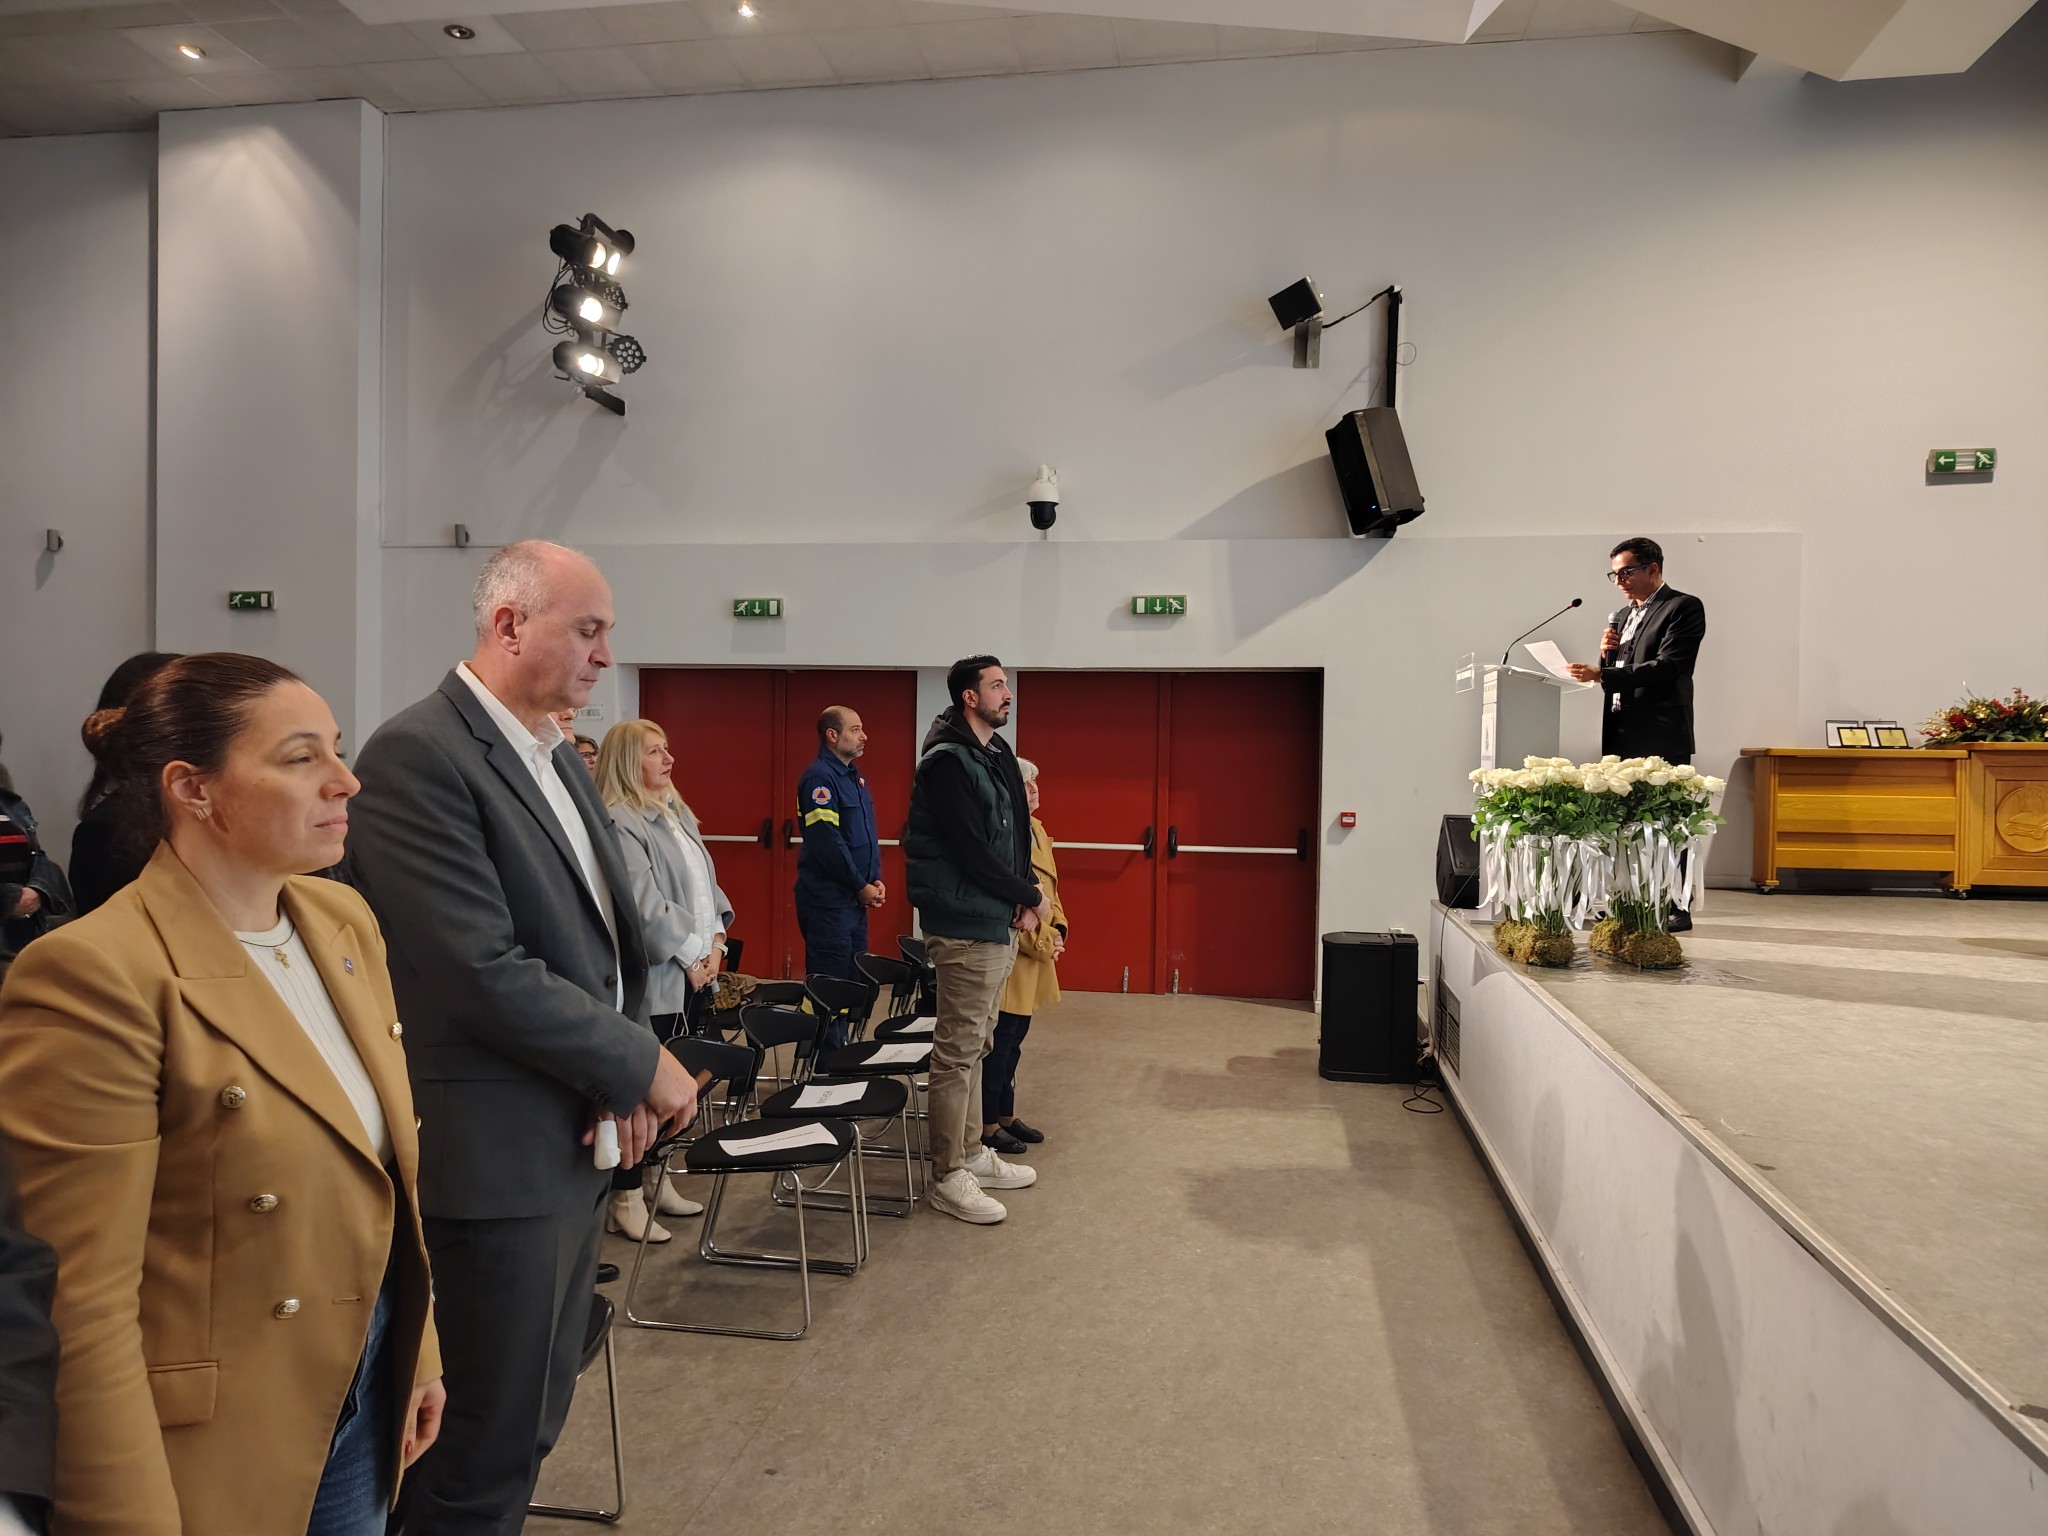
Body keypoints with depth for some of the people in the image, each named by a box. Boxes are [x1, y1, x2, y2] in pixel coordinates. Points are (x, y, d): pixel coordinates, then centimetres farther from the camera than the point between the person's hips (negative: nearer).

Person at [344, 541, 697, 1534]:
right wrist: (643, 1066, -13)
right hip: (496, 1155, -8)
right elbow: (485, 974, -23)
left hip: (582, 1141, 8)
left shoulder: (561, 756, 10)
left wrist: (625, 1083, -3)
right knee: (486, 1448, 7)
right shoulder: (417, 755, -17)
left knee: (535, 1416, 21)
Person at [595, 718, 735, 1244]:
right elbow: (645, 904, -19)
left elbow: (706, 882, 16)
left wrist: (716, 939, 3)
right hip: (654, 978, -8)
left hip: (695, 973, 9)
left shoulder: (677, 815, 15)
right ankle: (626, 1197, 11)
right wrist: (690, 954, -14)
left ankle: (658, 1180, 27)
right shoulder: (618, 822, -14)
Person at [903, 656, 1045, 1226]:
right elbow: (971, 853, -20)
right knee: (958, 1052, -3)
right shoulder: (947, 762, -15)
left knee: (975, 1047, 17)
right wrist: (1032, 897, -10)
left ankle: (972, 1153, 29)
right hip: (965, 926, -9)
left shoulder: (998, 755, 14)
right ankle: (949, 1178, 6)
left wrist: (1021, 901, 0)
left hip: (998, 924, 9)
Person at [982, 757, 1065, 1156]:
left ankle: (1006, 1116, 28)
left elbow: (1050, 888, 19)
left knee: (1013, 1041, 17)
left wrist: (1057, 931, 4)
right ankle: (987, 1126, 11)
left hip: (1034, 959, 9)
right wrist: (1039, 943, -16)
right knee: (1000, 1043, -1)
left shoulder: (1037, 830, 13)